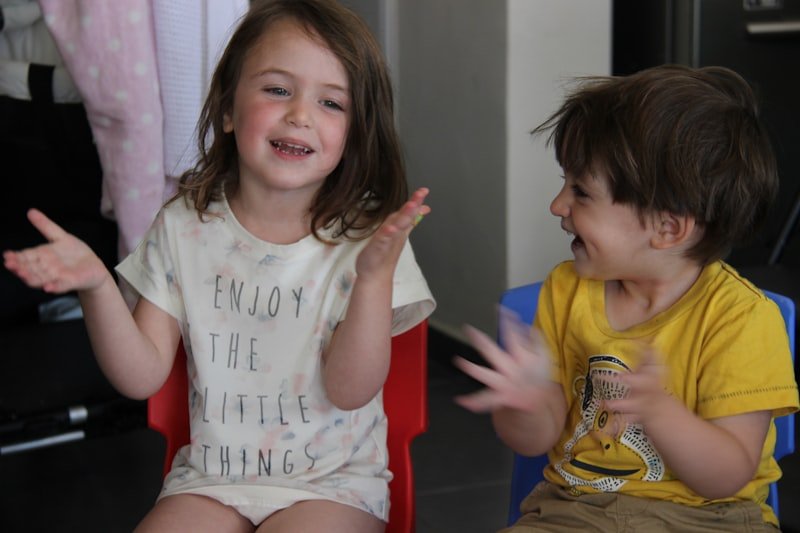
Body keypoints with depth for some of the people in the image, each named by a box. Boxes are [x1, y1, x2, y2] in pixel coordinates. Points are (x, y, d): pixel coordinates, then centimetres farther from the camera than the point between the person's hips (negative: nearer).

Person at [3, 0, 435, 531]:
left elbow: (349, 391, -14)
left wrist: (375, 275, -27)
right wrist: (96, 285, -19)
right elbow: (142, 377, -3)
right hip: (212, 477, 2)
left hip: (332, 482, -1)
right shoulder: (184, 228, -1)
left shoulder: (366, 238, -7)